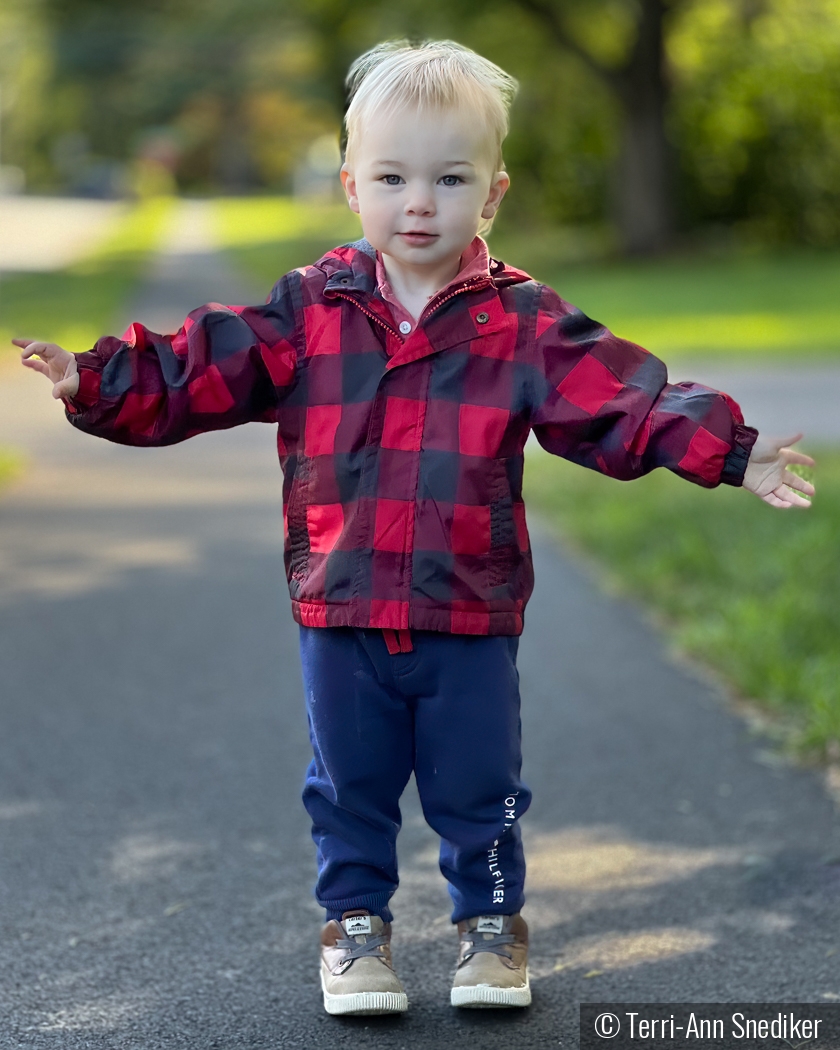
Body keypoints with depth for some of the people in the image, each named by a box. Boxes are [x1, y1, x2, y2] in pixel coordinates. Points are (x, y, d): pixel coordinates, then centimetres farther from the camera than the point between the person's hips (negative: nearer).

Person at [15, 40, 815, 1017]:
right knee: (349, 788, 13)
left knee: (478, 789, 10)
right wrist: (95, 383, -14)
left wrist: (728, 452, -19)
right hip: (341, 614, 1)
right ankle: (354, 926, 31)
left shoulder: (526, 324, -4)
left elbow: (629, 405, -8)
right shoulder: (307, 313, -2)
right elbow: (192, 375, -2)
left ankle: (491, 924, 31)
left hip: (471, 617, -1)